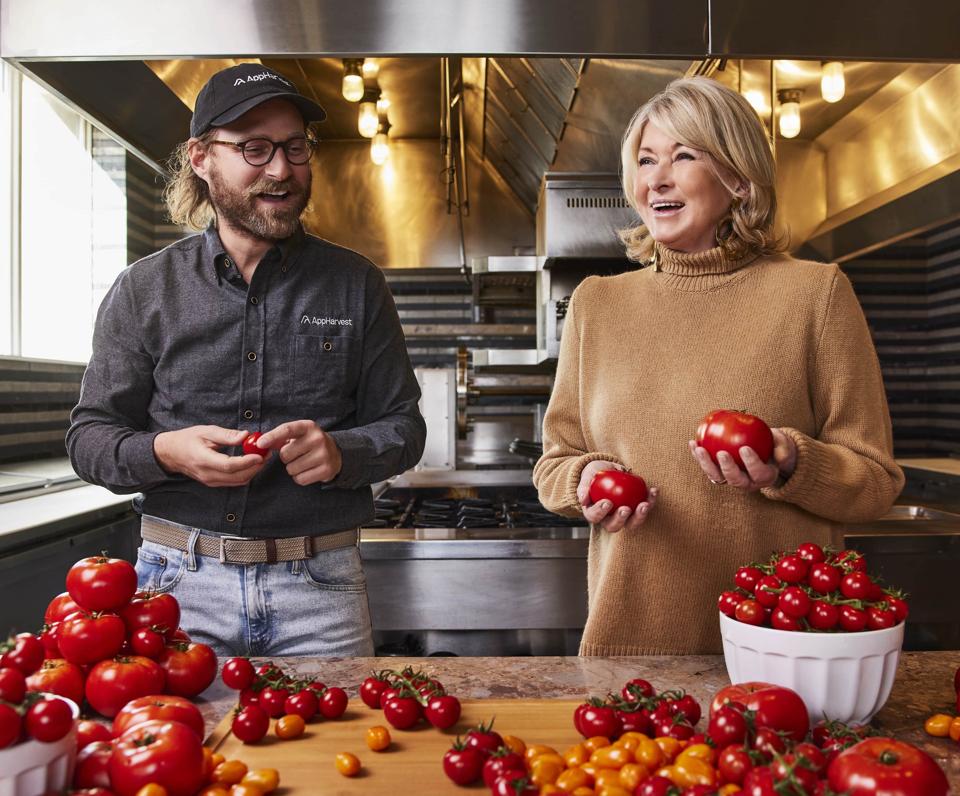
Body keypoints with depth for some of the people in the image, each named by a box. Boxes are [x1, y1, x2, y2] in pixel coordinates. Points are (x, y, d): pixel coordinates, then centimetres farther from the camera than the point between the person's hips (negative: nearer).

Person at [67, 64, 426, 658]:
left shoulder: (356, 284, 3)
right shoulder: (144, 290, 4)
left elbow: (404, 427, 3)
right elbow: (90, 435, 5)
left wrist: (339, 453, -18)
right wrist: (164, 451, -16)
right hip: (179, 581, 1)